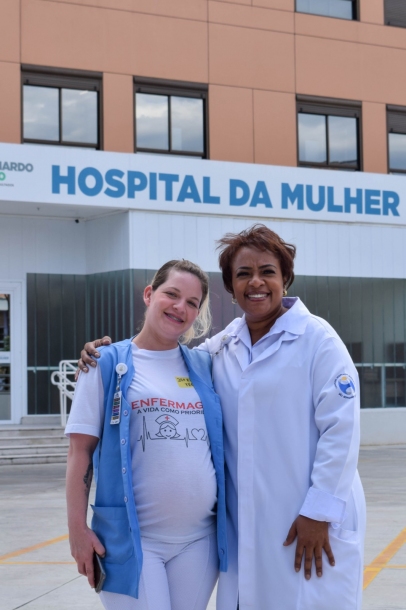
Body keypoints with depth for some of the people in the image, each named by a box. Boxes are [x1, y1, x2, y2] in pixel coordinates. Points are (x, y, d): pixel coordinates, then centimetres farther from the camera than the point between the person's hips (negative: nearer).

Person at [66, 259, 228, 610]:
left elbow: (225, 444, 15)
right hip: (132, 537, -4)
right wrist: (78, 528, -8)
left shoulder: (205, 366, 9)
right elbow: (81, 450, -2)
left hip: (199, 537, 4)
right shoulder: (107, 363, -1)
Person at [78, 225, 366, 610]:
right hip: (243, 524, 5)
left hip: (312, 522, -5)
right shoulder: (223, 345, 10)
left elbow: (340, 428, -9)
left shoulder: (316, 338, -6)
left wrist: (319, 513, -12)